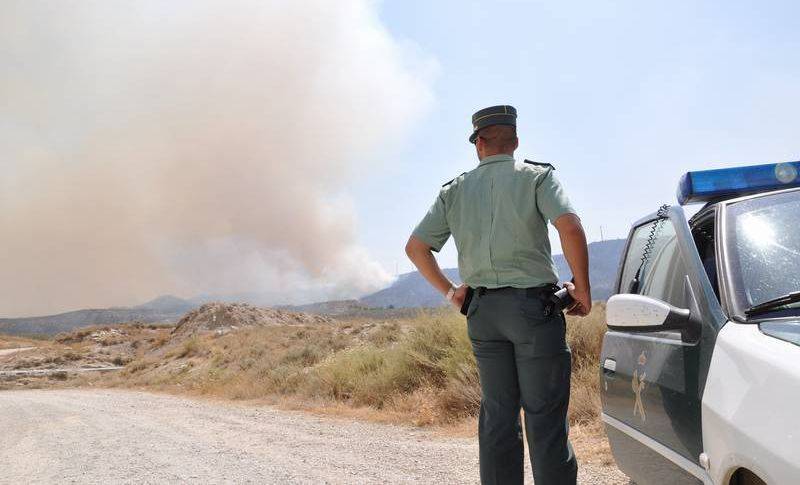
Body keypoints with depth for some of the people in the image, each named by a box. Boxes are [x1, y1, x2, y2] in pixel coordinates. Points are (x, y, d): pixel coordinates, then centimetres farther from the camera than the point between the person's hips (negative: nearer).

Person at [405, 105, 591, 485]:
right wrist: (581, 286, -5)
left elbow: (415, 246, 9)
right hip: (532, 304, -4)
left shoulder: (455, 189, 12)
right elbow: (569, 226, -15)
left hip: (482, 310, 4)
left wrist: (449, 291, 16)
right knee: (545, 417, 0)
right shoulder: (537, 176, 2)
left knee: (497, 416, 11)